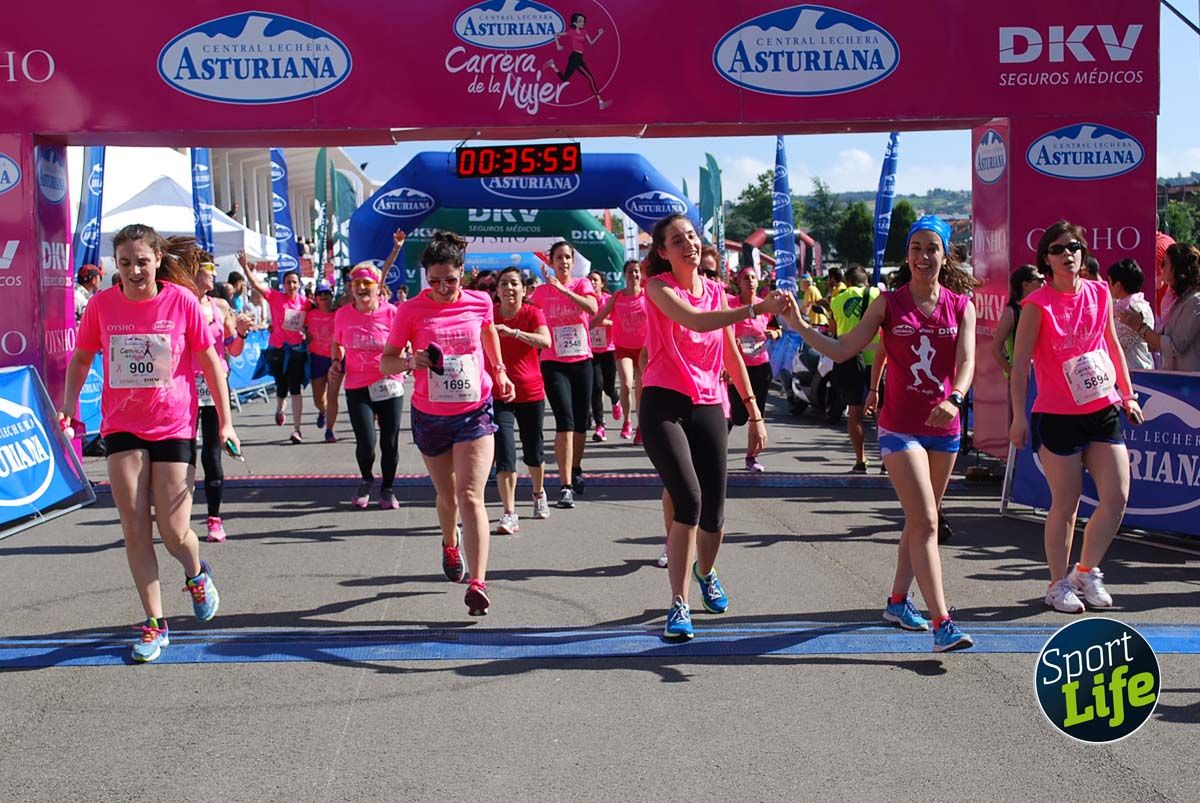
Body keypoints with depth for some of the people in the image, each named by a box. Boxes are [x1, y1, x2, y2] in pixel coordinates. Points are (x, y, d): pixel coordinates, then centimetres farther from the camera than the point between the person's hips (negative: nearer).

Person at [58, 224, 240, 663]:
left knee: (173, 531, -2)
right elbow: (81, 357, 11)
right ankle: (154, 623, 12)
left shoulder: (181, 301, -9)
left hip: (174, 426, -2)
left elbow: (209, 361, -1)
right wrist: (70, 400, -5)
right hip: (122, 428, 2)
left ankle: (196, 575, 34)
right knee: (135, 530, 0)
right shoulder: (101, 305, -3)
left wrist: (225, 421, -2)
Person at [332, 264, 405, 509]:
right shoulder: (343, 314, 0)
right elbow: (336, 344, 18)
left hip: (389, 385, 0)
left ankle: (387, 489, 29)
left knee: (390, 443, 6)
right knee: (366, 443, -9)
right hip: (357, 387, 0)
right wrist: (337, 361, -1)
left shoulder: (391, 312, -6)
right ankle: (366, 480, 23)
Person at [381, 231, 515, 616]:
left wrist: (500, 372, 16)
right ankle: (450, 545, 51)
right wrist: (410, 362, -26)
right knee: (447, 496, 17)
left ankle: (478, 583, -19)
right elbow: (385, 361, -6)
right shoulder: (411, 310, -9)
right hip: (430, 416, 1)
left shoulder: (479, 303, -3)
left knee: (470, 495, -15)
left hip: (476, 411, -1)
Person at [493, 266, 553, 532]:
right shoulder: (489, 314, -2)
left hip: (531, 393, 0)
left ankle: (539, 494, 43)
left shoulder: (533, 313, -7)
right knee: (504, 454, -12)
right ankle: (509, 514, -10)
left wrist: (513, 332, -36)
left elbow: (545, 341, -26)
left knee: (533, 452, 15)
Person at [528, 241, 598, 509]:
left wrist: (562, 288, -25)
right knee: (565, 421, -15)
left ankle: (576, 472, 35)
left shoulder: (582, 284, 1)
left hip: (582, 361, 2)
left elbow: (593, 308, -20)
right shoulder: (541, 291, 3)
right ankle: (566, 487, -18)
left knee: (581, 422, 12)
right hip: (554, 363, -2)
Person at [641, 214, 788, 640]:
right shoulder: (658, 287, -6)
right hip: (664, 405, -5)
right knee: (689, 500, -20)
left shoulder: (715, 291, 11)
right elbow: (694, 320, -26)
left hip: (708, 407, 5)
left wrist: (754, 412, 16)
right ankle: (679, 605, -9)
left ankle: (705, 571, 38)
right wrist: (755, 309, -35)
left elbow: (731, 355, 18)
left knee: (713, 512, 4)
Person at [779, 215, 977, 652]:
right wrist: (800, 326, -14)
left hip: (945, 426, 4)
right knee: (925, 522, -11)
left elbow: (966, 361, -9)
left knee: (920, 519, 16)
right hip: (900, 425, -4)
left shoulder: (962, 306, 3)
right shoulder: (889, 303, -2)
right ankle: (942, 623, -14)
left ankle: (898, 601, 33)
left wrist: (954, 399, -29)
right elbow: (843, 350, -2)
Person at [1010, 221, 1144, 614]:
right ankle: (1059, 584, 17)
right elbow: (1020, 363, -9)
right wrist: (1019, 417, -13)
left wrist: (1128, 394, 17)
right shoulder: (1038, 304, -9)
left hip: (1103, 411, 5)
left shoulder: (1100, 293, 6)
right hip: (1057, 417, -5)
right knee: (1065, 504, 1)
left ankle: (1086, 571, 19)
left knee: (1117, 497, 0)